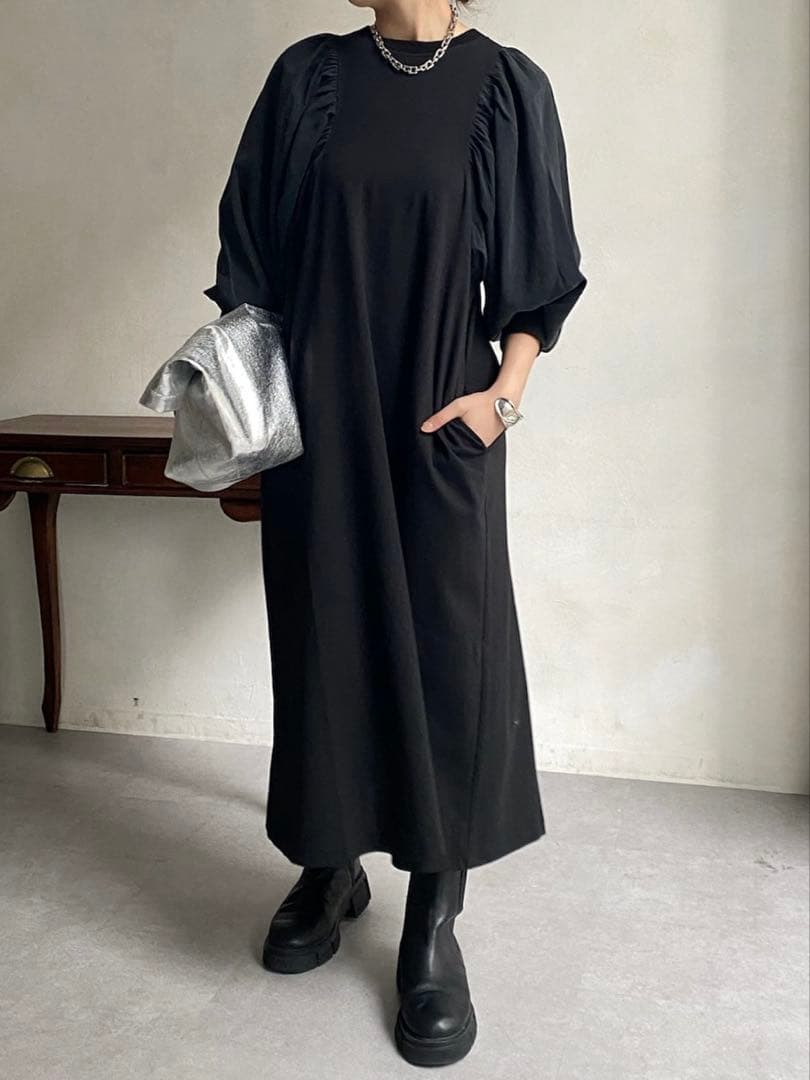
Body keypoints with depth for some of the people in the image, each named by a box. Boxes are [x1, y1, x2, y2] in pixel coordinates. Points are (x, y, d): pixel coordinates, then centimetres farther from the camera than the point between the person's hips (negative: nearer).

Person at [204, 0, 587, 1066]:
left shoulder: (507, 86, 2)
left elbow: (539, 274, 3)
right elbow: (251, 246, 9)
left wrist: (503, 395, -7)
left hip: (442, 423, -2)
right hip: (318, 416, 2)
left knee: (447, 650, -2)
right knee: (324, 633, 8)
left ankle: (433, 921, 12)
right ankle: (331, 865, 28)